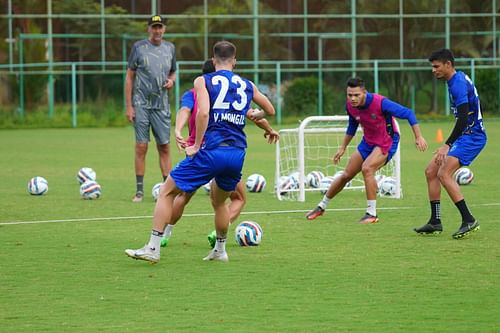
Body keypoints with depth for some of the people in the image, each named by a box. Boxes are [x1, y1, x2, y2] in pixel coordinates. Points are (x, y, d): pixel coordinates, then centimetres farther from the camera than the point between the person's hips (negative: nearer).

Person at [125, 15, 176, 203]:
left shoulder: (170, 48, 10)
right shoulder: (139, 47, -1)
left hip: (161, 106, 3)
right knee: (141, 147, -3)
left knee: (164, 147, 3)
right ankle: (139, 191, 2)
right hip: (141, 105, -3)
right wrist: (129, 106, -5)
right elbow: (129, 77, 0)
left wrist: (171, 80, -2)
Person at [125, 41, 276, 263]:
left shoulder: (203, 81, 3)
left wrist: (196, 146, -7)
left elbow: (203, 113, -14)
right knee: (219, 201, 30)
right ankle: (220, 250, 36)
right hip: (238, 153, 5)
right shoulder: (247, 85, 16)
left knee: (167, 192, 6)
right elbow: (270, 111, 29)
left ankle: (153, 248, -1)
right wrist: (254, 115, 50)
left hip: (212, 151, -5)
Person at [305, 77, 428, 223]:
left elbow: (408, 113, -24)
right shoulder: (350, 106, -11)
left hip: (387, 142, -6)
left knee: (367, 168, -30)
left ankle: (372, 214, -21)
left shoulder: (380, 103, -31)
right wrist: (343, 148, 16)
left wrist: (418, 137, -26)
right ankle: (321, 207, 28)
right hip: (368, 141, 6)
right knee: (346, 175, 9)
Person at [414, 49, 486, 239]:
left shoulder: (458, 84, -19)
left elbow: (463, 118, -26)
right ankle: (435, 222, 12)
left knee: (444, 173, -22)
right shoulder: (457, 79, 13)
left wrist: (447, 146, -29)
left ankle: (469, 221, -20)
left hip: (472, 136, -11)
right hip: (465, 136, 11)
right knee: (431, 171, 9)